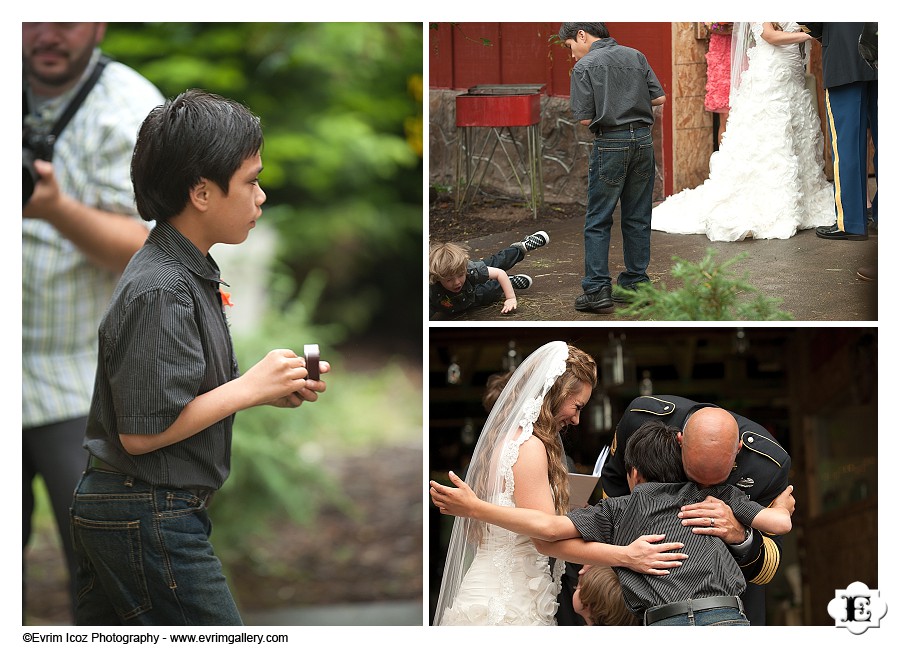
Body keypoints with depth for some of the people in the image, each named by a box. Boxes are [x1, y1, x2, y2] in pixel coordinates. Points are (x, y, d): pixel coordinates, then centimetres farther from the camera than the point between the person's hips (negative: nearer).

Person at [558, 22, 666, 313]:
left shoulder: (585, 66, -6)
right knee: (637, 218, 12)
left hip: (610, 144, -5)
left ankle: (597, 290, -3)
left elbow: (585, 118, -10)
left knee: (597, 221, 1)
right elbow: (659, 98, 6)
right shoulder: (635, 56, 8)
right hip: (643, 139, 5)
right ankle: (635, 285, 16)